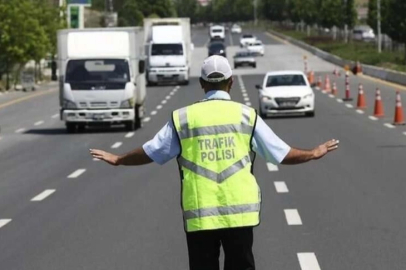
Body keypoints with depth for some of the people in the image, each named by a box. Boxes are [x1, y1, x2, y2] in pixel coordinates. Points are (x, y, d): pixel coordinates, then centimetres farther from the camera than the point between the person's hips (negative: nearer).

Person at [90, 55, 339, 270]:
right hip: (240, 212, 0)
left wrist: (117, 160, 27)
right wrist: (313, 154, 23)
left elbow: (151, 152, 9)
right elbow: (281, 153, 5)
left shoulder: (183, 118, 1)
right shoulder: (246, 115, 1)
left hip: (199, 215, 0)